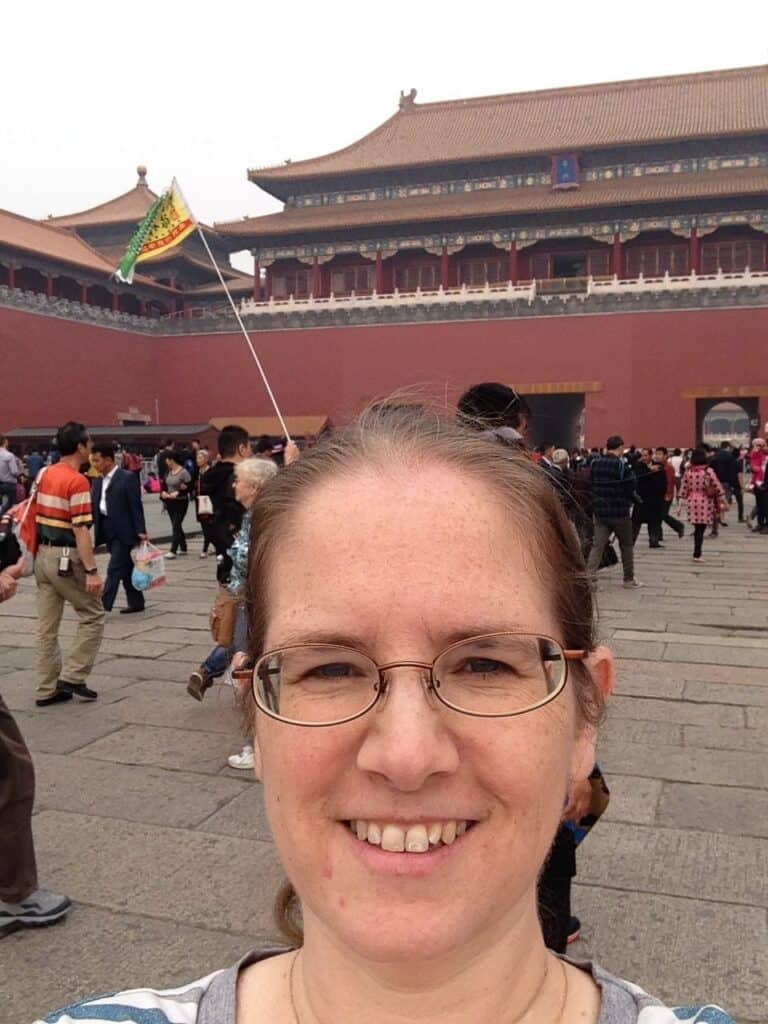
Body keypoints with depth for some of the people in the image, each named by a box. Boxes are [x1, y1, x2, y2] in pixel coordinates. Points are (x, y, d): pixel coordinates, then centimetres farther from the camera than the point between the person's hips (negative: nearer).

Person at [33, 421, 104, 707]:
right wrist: (91, 570, -20)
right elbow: (80, 530, -21)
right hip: (66, 558, -8)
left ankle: (47, 689, 14)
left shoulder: (44, 475, 9)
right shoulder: (77, 481, -16)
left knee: (46, 626, 10)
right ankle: (72, 677, 4)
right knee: (92, 616, 6)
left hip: (43, 555, 8)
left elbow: (37, 515, 14)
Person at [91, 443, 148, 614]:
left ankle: (104, 605, -8)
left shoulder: (128, 477, -9)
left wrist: (141, 531, -16)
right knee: (126, 569, 14)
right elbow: (94, 506, 11)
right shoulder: (98, 481, 11)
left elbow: (136, 506, -12)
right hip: (108, 531, 7)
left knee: (114, 569, -8)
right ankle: (136, 602, 22)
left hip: (124, 531, -7)